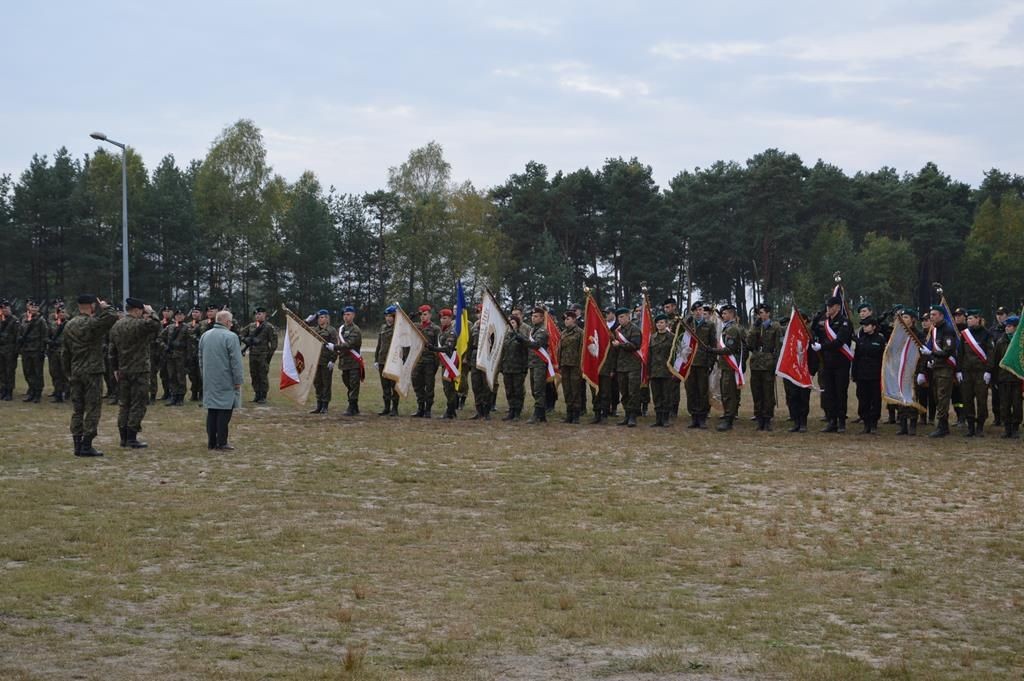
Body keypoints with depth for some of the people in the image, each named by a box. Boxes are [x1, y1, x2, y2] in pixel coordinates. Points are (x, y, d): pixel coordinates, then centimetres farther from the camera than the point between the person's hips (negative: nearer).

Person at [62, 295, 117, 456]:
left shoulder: (69, 326, 11)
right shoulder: (92, 323, -13)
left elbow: (66, 352, 15)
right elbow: (112, 317, -25)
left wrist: (68, 373, 21)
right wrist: (104, 308, -6)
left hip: (75, 372, 7)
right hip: (92, 371, -7)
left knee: (77, 409, 9)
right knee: (93, 409, -3)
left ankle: (77, 445, 10)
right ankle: (87, 446, -5)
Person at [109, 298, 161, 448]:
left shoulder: (116, 326, 8)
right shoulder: (140, 324, -18)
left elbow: (112, 350, 13)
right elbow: (156, 326, -9)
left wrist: (116, 368, 19)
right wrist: (151, 313, 3)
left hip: (123, 372, 7)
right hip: (139, 370, -7)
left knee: (124, 404, 13)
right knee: (138, 405, -2)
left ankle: (123, 437, 15)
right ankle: (132, 438, -3)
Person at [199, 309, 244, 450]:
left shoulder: (205, 336, 9)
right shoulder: (230, 337, -14)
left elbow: (201, 359, 18)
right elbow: (236, 361, -15)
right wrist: (238, 381, -9)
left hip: (209, 381, 7)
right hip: (226, 382, -7)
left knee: (212, 411, 12)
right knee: (224, 411, -2)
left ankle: (211, 442, 14)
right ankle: (221, 442, -2)